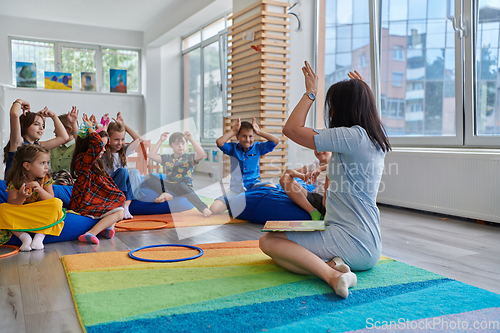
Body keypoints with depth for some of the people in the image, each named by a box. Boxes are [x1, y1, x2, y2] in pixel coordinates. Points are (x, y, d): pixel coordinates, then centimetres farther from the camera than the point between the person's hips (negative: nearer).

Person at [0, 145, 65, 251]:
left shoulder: (45, 180, -6)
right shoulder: (15, 182, -11)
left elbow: (51, 200, -13)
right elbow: (11, 205, -13)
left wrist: (40, 190, -31)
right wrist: (20, 197, -35)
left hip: (41, 217, 1)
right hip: (20, 217, 0)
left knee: (57, 203, -26)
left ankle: (40, 235, -27)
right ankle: (24, 236, -26)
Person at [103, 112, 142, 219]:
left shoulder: (123, 152, 10)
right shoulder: (103, 153, -5)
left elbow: (138, 138, 17)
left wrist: (124, 125, 12)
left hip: (122, 190, 5)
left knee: (136, 172, -17)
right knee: (123, 171, -26)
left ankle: (126, 206, -23)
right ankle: (123, 207, -26)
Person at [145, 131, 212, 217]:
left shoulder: (190, 157, 5)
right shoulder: (167, 158, 16)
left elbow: (201, 155, -15)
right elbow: (152, 155, 9)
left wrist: (191, 139, -16)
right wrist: (160, 141, 8)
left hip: (185, 186, -4)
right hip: (168, 186, 5)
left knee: (181, 186, -42)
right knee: (148, 177, -9)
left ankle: (204, 208, -49)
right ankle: (165, 194, -33)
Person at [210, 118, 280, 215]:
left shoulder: (257, 148, 8)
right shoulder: (233, 148, 6)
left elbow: (276, 140, -2)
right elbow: (219, 142, -14)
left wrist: (259, 132, 1)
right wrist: (233, 131, -4)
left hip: (253, 185, 0)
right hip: (236, 190, 0)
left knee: (271, 188, -35)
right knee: (214, 209, -19)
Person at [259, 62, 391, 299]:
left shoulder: (353, 137, -17)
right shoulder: (376, 139, 9)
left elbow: (291, 129, -14)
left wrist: (310, 92, -2)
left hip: (351, 242, -10)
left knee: (268, 241, -9)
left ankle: (330, 273, -26)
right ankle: (332, 265, -3)